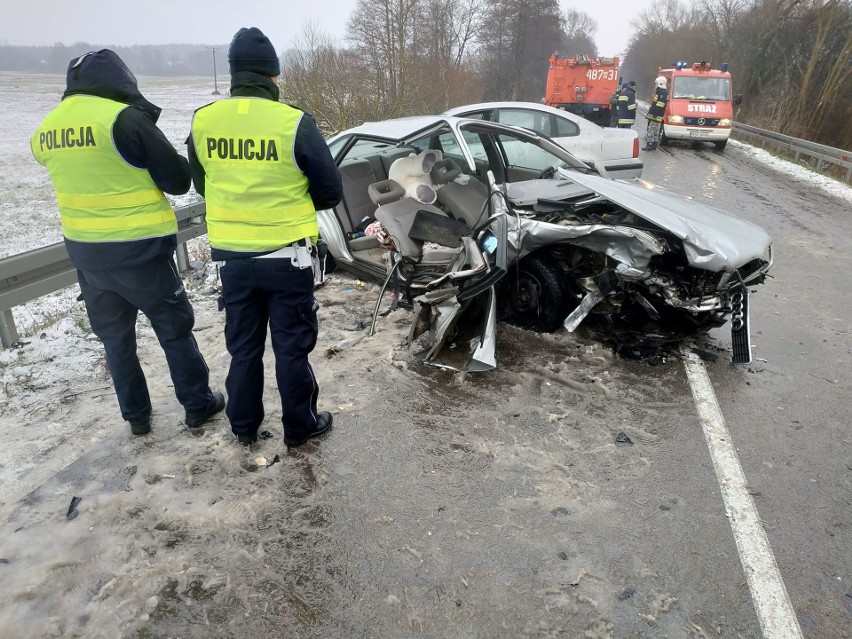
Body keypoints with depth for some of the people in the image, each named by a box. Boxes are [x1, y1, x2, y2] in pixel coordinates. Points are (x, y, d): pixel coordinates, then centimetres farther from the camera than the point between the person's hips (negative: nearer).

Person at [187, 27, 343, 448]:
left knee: (243, 346, 18)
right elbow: (331, 192, -7)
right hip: (286, 257, -4)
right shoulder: (294, 123, -15)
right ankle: (300, 427, 24)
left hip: (231, 256, 4)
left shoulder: (202, 122, -3)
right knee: (291, 348, 10)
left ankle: (244, 426, 31)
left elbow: (203, 185, 12)